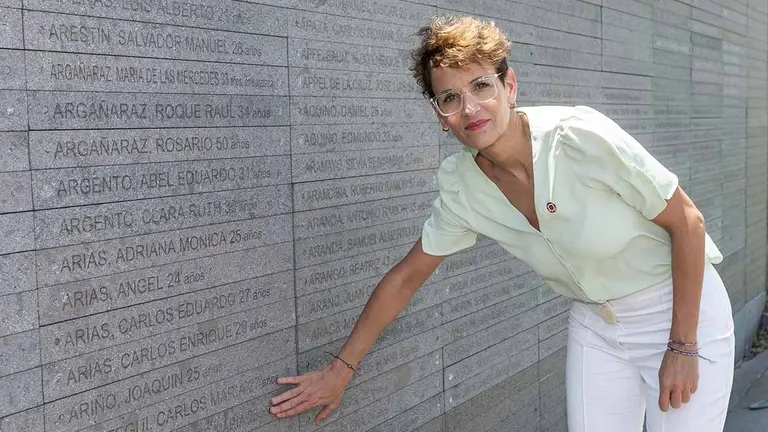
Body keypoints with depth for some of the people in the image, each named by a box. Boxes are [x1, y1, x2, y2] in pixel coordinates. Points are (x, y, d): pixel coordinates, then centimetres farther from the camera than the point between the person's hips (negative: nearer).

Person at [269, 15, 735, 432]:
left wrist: (683, 346, -17)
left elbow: (687, 223, -18)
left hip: (682, 306, -3)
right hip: (594, 323, 4)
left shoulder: (579, 135, -27)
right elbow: (407, 276, 1)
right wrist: (341, 369, 4)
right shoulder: (460, 187, -11)